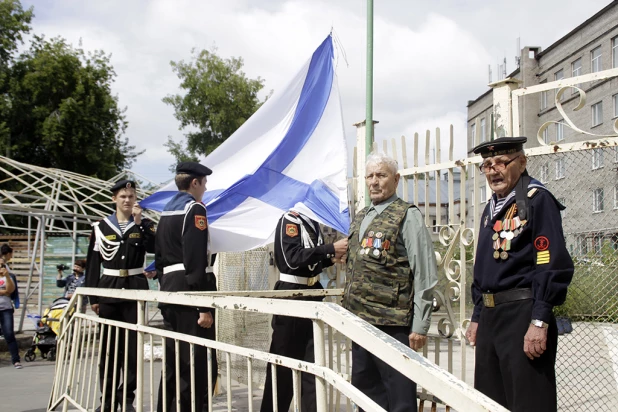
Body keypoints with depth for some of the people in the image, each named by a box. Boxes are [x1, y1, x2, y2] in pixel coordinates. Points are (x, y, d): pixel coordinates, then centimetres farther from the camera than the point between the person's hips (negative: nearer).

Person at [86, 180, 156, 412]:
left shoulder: (145, 225, 6)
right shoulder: (101, 227, 5)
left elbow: (153, 248, -13)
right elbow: (93, 264, 4)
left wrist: (139, 222, -15)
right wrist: (92, 296, 1)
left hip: (135, 289, 0)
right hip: (109, 289, 0)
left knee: (133, 344, 1)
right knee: (108, 345, 5)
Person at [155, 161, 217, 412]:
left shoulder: (166, 211, 17)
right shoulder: (194, 208, -10)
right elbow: (196, 261, -19)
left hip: (169, 289, 9)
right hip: (189, 291, -9)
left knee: (174, 362, 16)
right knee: (198, 364, -5)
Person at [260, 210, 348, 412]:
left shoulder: (313, 223, 11)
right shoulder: (290, 219, -12)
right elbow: (293, 258, -24)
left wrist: (331, 258, -2)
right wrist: (330, 248, -24)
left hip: (312, 294, 7)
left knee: (312, 361, 9)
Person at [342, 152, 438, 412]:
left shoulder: (407, 216, -7)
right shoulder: (359, 219, 14)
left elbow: (424, 277, -11)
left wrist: (420, 326, -14)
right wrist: (349, 311, 18)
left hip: (393, 324, -7)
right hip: (360, 322, 7)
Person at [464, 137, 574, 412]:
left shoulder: (537, 200, -9)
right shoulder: (491, 209, 15)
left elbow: (553, 266, -18)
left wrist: (540, 322, -23)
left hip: (522, 314, -8)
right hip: (490, 315, 8)